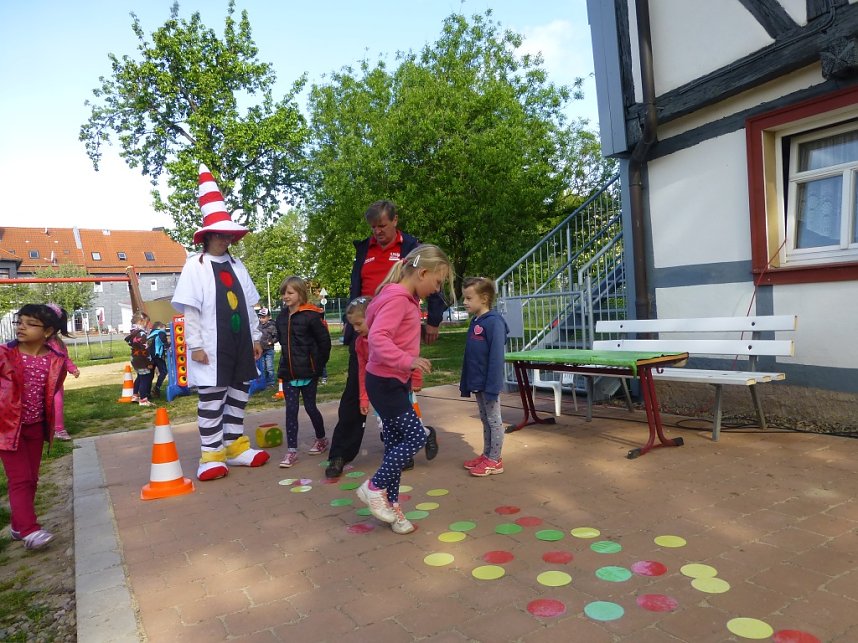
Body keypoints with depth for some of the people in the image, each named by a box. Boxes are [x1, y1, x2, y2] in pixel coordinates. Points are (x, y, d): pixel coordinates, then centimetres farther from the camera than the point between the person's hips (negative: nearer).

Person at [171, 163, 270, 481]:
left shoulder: (237, 265, 11)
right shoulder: (195, 266, -4)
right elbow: (189, 310, -8)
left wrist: (255, 338, 11)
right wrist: (195, 345, -13)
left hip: (240, 343, 6)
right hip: (213, 346, -6)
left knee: (239, 395, 12)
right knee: (211, 399, 1)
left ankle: (235, 445, 24)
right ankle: (211, 454, 10)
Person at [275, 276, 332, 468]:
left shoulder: (311, 315, -12)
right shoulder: (281, 317, 6)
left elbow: (325, 342, -10)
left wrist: (319, 365, -5)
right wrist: (287, 361, 12)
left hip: (308, 372, -5)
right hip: (288, 373, 5)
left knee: (310, 407, 7)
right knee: (291, 410, 4)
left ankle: (321, 439, 30)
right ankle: (291, 450, 9)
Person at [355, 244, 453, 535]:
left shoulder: (406, 298, 12)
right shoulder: (397, 297, -19)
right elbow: (377, 338, -30)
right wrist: (408, 360, -38)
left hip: (395, 381, 10)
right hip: (385, 382, -10)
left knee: (396, 442, 12)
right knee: (416, 436, -7)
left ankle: (390, 503, 22)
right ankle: (374, 487, 7)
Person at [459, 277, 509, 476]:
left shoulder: (494, 322, -17)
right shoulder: (474, 322, 9)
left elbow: (496, 357, -22)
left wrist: (493, 386, -23)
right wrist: (465, 382, 14)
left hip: (489, 383, -9)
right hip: (477, 383, 9)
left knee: (494, 420, 4)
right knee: (485, 420, 18)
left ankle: (495, 460, 14)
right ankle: (486, 455, 29)